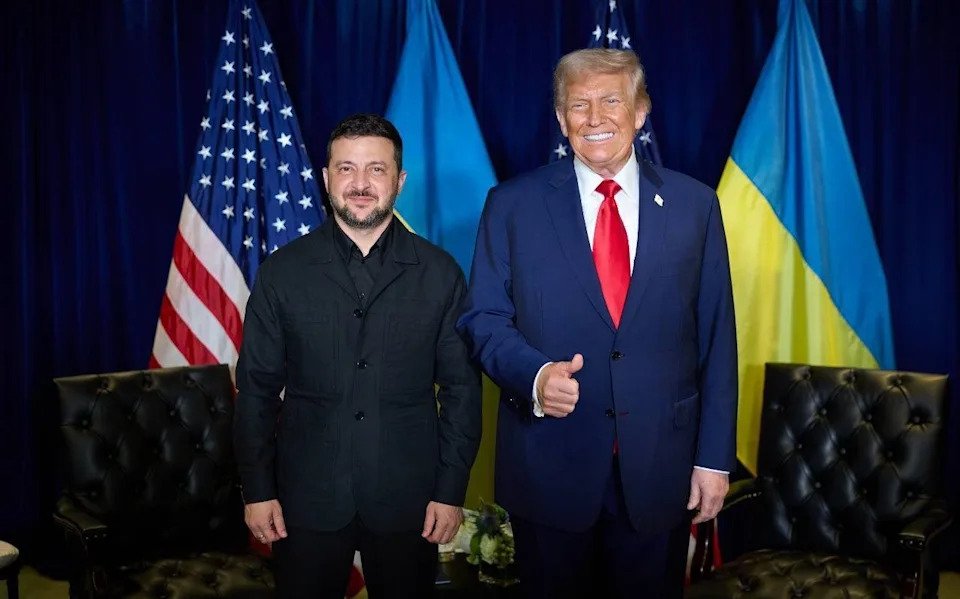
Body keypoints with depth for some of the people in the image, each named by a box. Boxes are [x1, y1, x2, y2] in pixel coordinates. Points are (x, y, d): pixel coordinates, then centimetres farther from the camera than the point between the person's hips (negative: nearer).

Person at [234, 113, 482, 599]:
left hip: (408, 499, 0)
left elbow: (461, 388, 0)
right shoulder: (282, 272, -1)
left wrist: (451, 491, -3)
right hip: (307, 498, 0)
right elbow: (256, 388, 2)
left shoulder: (440, 273, -2)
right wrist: (257, 489, 0)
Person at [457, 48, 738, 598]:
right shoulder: (513, 205, -1)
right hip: (549, 463, -1)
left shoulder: (694, 205, 1)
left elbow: (717, 338, 2)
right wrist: (534, 375, -20)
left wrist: (715, 455, 0)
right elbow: (483, 317, 0)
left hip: (661, 465, 1)